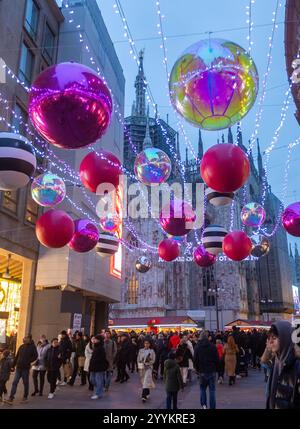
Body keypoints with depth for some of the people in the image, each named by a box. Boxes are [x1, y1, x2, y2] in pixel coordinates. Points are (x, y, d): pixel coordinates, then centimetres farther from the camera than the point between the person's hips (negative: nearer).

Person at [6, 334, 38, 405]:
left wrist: (27, 362, -17)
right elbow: (17, 356, 14)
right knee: (14, 382, -1)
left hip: (25, 368, -5)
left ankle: (25, 397, 21)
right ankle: (11, 398, 2)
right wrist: (13, 365, 12)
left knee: (25, 383, 6)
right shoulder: (21, 346, 10)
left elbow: (35, 356, -12)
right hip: (18, 367, 5)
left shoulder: (32, 346, -7)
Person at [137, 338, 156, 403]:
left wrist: (147, 363, -13)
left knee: (146, 381, -13)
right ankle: (147, 393, 31)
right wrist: (139, 366, -5)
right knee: (143, 381, 10)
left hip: (149, 367, -3)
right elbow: (138, 359, 7)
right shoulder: (141, 350, 5)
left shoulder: (152, 351, -1)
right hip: (142, 368, 3)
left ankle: (144, 396, -15)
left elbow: (153, 360, -2)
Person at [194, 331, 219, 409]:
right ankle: (212, 407, 9)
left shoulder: (197, 347, -3)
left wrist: (197, 369, 13)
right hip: (212, 371, 0)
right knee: (212, 390, 8)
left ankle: (203, 404, 5)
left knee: (203, 388, 16)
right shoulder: (213, 346, -4)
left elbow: (195, 360, 0)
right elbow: (217, 359, -2)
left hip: (202, 371, 0)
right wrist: (215, 368, 12)